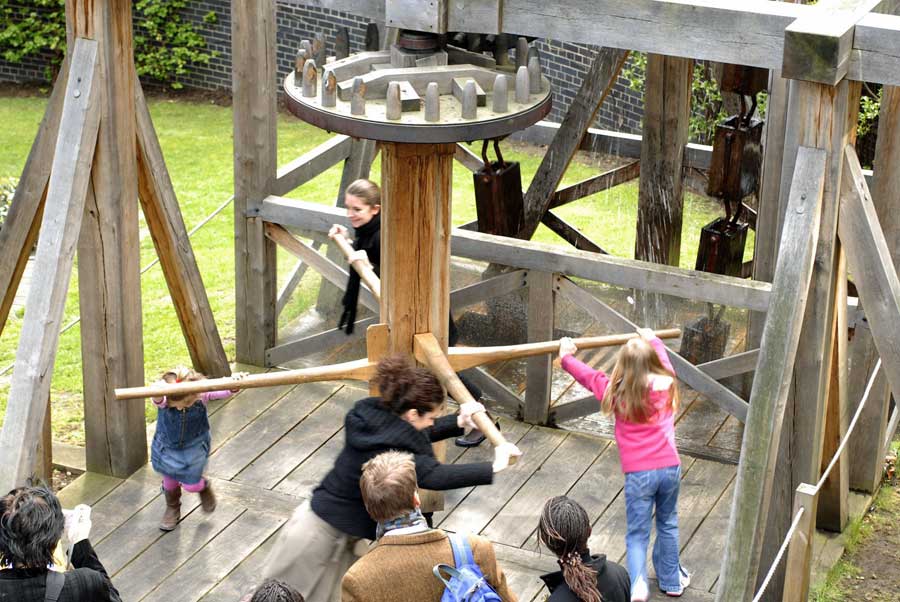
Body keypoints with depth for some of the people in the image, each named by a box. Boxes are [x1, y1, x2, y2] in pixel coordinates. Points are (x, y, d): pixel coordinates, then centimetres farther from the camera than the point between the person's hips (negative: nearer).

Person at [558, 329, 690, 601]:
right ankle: (671, 580, 32)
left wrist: (567, 358, 29)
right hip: (669, 467, 2)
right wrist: (652, 340, 42)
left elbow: (588, 375, 10)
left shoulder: (617, 392, -6)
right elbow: (663, 360, 22)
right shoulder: (666, 384, 0)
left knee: (637, 533, 5)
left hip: (638, 474, -2)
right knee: (668, 524, 22)